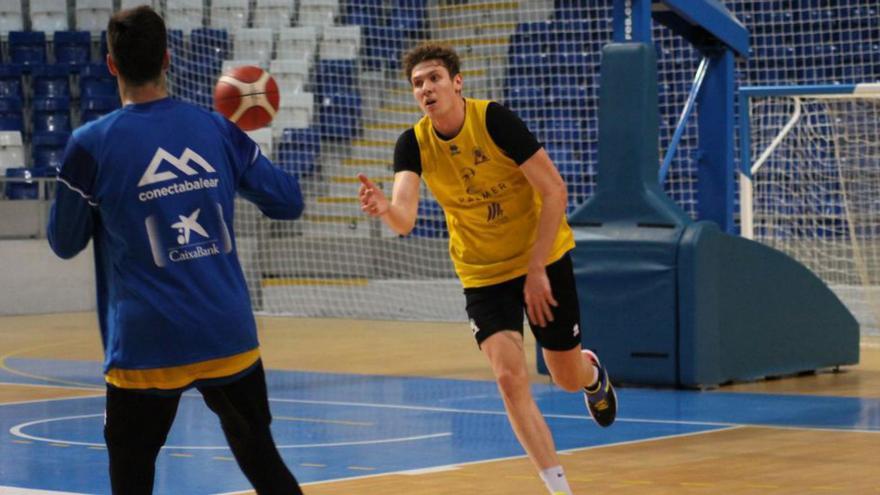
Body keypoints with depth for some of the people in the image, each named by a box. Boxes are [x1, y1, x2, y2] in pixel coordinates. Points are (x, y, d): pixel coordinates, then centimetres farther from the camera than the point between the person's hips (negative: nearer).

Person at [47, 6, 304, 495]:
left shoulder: (91, 145, -7)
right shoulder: (215, 130, 2)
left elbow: (64, 242, 5)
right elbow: (288, 201, 12)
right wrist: (246, 157, 30)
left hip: (146, 347, -3)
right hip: (229, 338, 3)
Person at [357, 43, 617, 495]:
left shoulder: (494, 120, -21)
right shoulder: (413, 144, -11)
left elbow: (554, 191, -18)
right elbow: (404, 220, -25)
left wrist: (536, 269, -19)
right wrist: (384, 208, -49)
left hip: (543, 259, -2)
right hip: (483, 274, 2)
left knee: (568, 377, 10)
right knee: (510, 379, -16)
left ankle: (592, 373, 50)